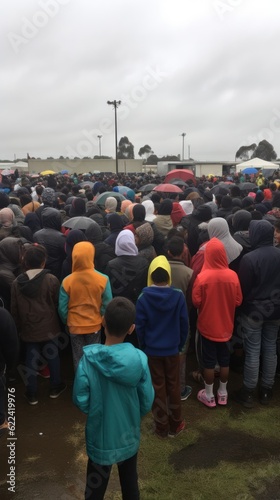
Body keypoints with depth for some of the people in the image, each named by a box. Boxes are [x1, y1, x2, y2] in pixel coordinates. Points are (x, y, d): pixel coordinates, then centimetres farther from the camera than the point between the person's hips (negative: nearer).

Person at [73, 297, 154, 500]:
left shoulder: (88, 360, -25)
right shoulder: (139, 359, -21)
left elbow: (80, 401, -15)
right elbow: (147, 402, -11)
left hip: (100, 436, -1)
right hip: (129, 435, 2)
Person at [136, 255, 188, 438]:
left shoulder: (143, 298, -15)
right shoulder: (178, 296, -13)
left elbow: (140, 327, -9)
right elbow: (184, 323, -7)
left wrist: (143, 346, 7)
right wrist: (180, 344, 8)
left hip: (152, 350, 0)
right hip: (172, 349, 1)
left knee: (158, 387, 12)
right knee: (173, 385, 16)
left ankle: (162, 427, 25)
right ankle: (175, 425, 29)